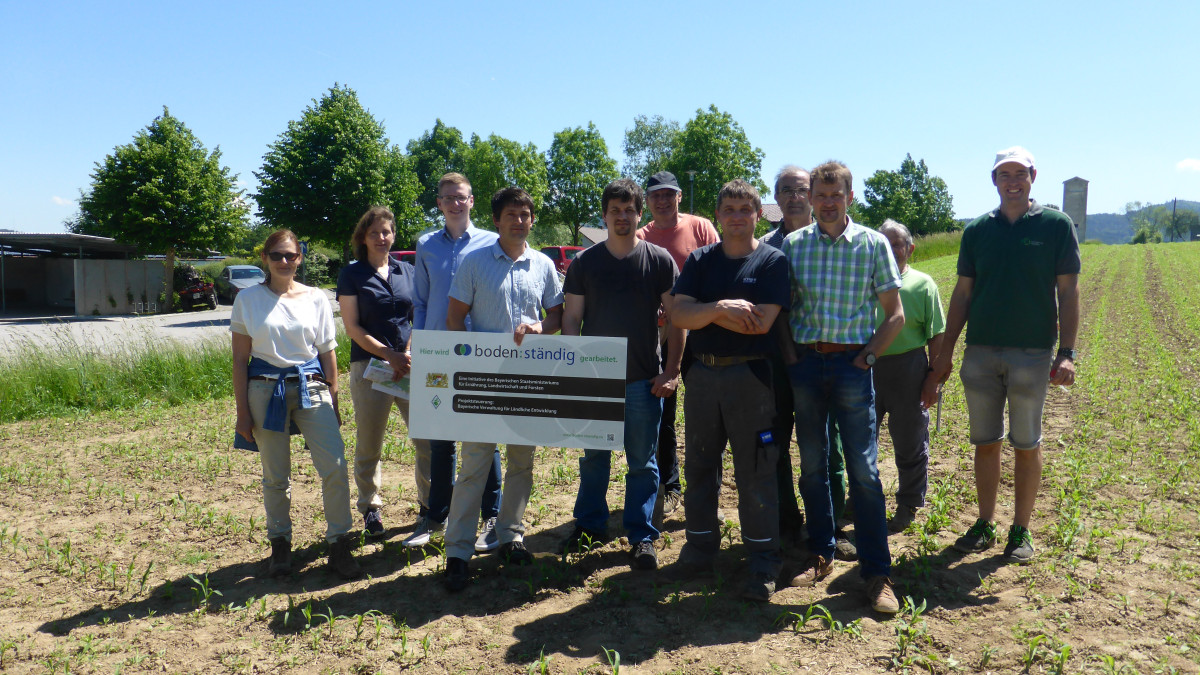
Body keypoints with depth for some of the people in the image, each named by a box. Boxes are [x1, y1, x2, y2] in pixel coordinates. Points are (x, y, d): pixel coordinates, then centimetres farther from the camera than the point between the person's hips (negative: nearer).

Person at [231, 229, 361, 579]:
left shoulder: (316, 298, 5)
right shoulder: (248, 299, 3)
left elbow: (328, 354, 9)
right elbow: (239, 359, 3)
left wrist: (333, 404, 8)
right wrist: (242, 411, -1)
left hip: (310, 387, 0)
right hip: (265, 390, 0)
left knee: (335, 467, -10)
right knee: (275, 477, 8)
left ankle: (339, 545, 4)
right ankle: (280, 544, 27)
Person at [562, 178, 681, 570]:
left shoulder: (660, 260, 1)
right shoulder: (584, 263, 5)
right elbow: (571, 319, 6)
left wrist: (672, 371, -5)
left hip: (644, 379, -1)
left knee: (642, 461, 5)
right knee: (593, 456, 12)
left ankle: (642, 536, 16)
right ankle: (590, 526, 28)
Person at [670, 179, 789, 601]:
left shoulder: (772, 261, 0)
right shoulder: (700, 260, 10)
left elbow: (761, 322, -13)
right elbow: (679, 315, -3)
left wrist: (706, 312, -6)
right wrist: (722, 307, -18)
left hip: (749, 375, -4)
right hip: (702, 373, 4)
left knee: (756, 472, 0)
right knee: (699, 465, 12)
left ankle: (763, 566, 11)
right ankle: (700, 548, 28)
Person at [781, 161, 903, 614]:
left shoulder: (873, 244, 1)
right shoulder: (793, 244, 7)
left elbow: (895, 314, 4)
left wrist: (867, 356, -5)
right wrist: (789, 355, 0)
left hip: (851, 364, -2)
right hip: (805, 361, 2)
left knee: (863, 469, -3)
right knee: (812, 465, 9)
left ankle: (877, 571, 6)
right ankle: (821, 555, 24)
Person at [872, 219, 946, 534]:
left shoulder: (922, 283, 1)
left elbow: (936, 336, -1)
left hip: (907, 370, -3)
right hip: (866, 368, 3)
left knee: (910, 442, 7)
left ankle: (908, 505, 24)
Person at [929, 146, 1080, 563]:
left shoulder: (1056, 225, 0)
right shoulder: (977, 230, 7)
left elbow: (1068, 291, -2)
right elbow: (962, 293, 9)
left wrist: (1067, 352, -10)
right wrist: (945, 353, 6)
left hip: (1032, 353, -2)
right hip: (980, 352, 3)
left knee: (1027, 444, 6)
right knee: (985, 443, 9)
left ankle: (1021, 530, 18)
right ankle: (985, 525, 21)